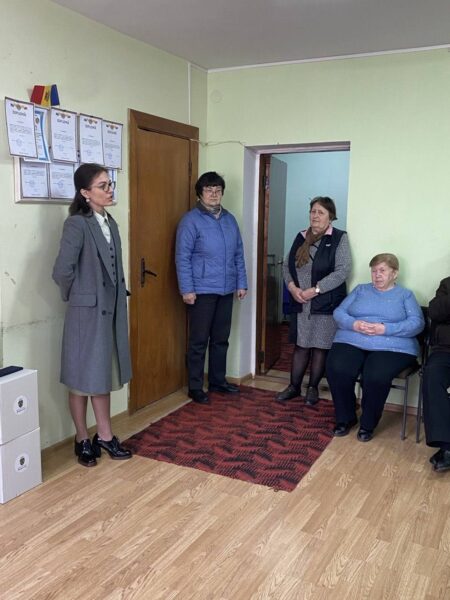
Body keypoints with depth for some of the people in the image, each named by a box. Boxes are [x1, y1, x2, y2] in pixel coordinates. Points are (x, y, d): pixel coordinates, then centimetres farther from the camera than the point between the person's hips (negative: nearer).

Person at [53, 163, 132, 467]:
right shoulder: (77, 224, -16)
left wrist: (119, 297, 9)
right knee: (83, 379, 8)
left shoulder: (110, 223, 9)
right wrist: (76, 296, -6)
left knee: (104, 375, 16)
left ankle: (105, 436, 29)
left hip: (111, 310, 8)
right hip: (87, 312, -7)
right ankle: (83, 440, 24)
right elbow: (62, 271, -22)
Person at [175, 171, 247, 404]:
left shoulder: (230, 219, 12)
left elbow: (238, 254, 15)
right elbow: (182, 257, -11)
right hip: (202, 291, -6)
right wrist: (187, 289, -16)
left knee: (221, 339, 14)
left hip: (226, 290, 6)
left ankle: (218, 381, 28)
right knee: (199, 341, 2)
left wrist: (242, 283, 10)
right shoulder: (191, 220, -7)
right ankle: (195, 387, 13)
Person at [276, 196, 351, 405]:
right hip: (300, 303, 4)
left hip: (326, 304, -4)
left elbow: (342, 271, -13)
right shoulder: (301, 237, 11)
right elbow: (287, 265, 11)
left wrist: (315, 289, -18)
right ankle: (294, 386, 20)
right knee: (301, 345, 10)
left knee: (320, 346, 5)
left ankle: (313, 388, 19)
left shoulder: (339, 238, -5)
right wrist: (292, 286, -8)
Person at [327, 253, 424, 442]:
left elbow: (417, 323, -2)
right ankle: (345, 418, -3)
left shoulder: (405, 295, 13)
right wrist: (354, 324, -12)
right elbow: (339, 312, 11)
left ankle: (368, 424, -6)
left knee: (375, 377, -33)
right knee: (336, 370, -28)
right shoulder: (360, 290, 22)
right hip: (351, 342, 3)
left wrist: (385, 329, -17)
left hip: (391, 347, -2)